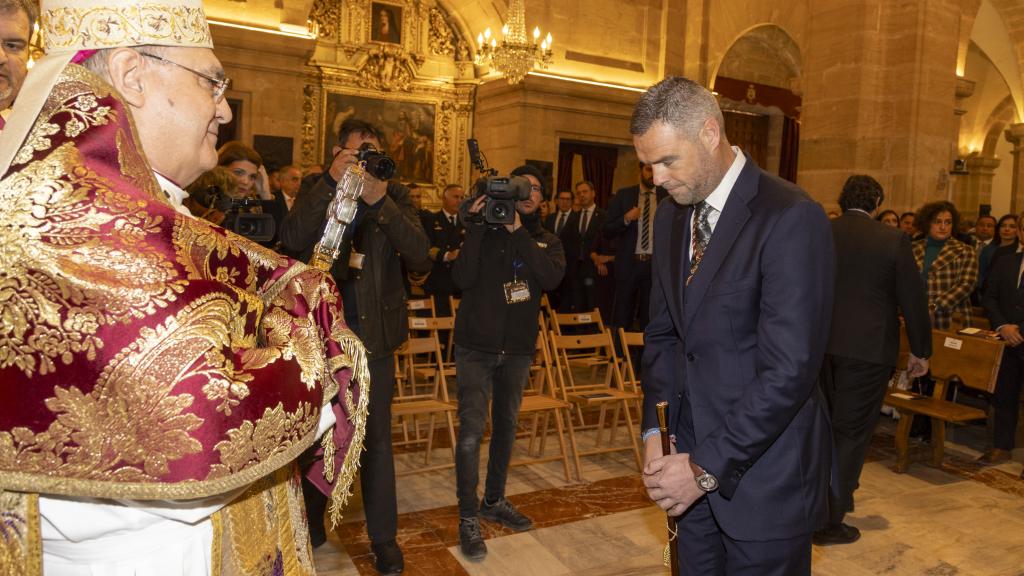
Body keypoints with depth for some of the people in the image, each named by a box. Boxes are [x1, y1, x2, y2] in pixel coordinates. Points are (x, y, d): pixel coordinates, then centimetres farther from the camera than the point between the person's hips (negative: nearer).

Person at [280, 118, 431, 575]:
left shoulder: (395, 196, 1)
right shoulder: (317, 192, 1)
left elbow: (420, 257, -13)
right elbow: (292, 238, -18)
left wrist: (380, 202, -25)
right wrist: (332, 182, -24)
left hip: (374, 336, -1)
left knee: (376, 437, 8)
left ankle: (383, 535, 22)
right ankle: (311, 525, 35)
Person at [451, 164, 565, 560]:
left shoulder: (547, 241, 5)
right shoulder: (485, 231, -2)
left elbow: (551, 278, -17)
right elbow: (462, 279, -17)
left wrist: (518, 231, -21)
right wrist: (475, 226, -22)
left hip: (517, 348, 4)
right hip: (476, 345, -3)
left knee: (506, 426, 15)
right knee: (472, 430, -9)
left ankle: (494, 501, 32)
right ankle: (468, 517, 3)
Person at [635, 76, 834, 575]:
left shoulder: (792, 219, -17)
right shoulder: (671, 219, 7)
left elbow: (790, 369, -20)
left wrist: (707, 467, -17)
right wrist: (656, 432, 0)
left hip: (763, 475, -6)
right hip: (694, 463, 6)